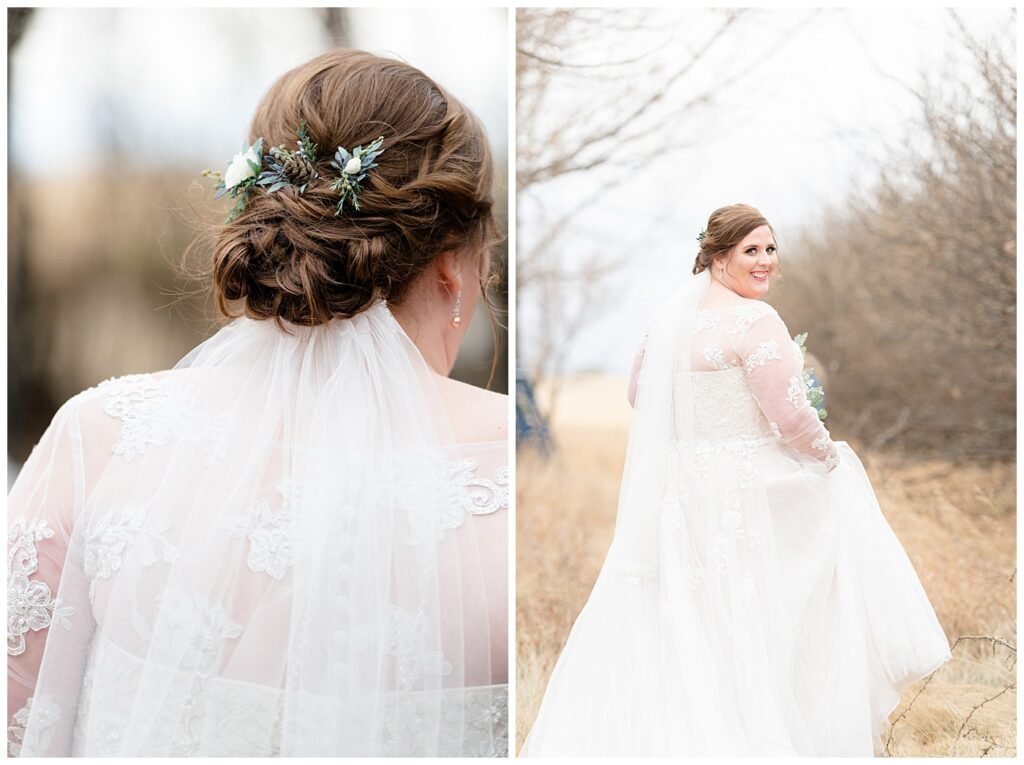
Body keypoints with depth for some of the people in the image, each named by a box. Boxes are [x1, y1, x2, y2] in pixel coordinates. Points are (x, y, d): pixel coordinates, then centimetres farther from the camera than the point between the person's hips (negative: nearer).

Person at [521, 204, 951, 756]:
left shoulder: (671, 313, 7)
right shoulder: (754, 320, -17)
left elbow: (638, 394, 19)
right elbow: (793, 419, -19)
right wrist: (830, 455, 0)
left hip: (675, 484, 7)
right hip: (742, 493, -7)